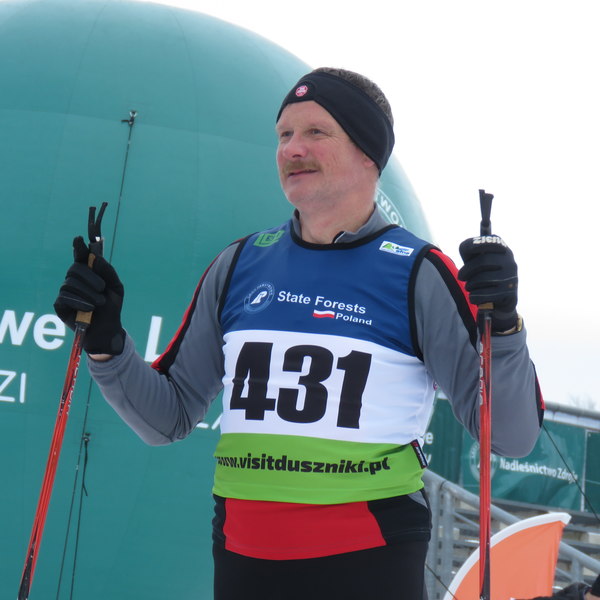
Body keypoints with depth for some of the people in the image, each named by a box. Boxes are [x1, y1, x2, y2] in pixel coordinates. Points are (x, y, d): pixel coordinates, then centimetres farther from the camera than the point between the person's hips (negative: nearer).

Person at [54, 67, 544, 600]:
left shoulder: (418, 273, -5)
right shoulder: (239, 265, 6)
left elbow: (512, 438, -8)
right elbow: (169, 419, 12)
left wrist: (501, 327, -24)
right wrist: (107, 344, -3)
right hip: (242, 555, 4)